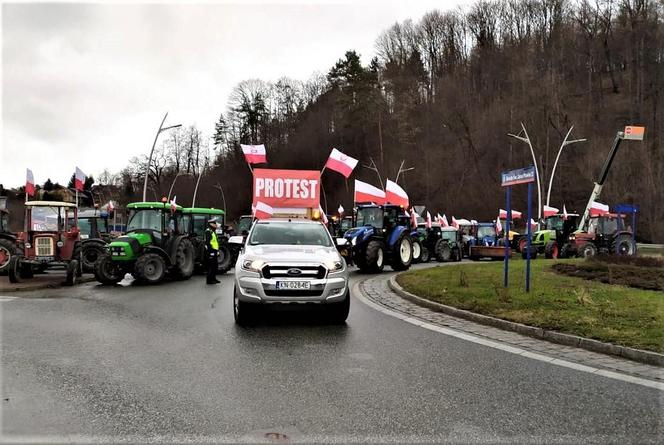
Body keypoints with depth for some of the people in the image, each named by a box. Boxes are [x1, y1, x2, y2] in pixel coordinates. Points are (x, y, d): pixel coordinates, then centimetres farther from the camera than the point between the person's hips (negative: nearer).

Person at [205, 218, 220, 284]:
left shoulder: (213, 232, 20)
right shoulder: (208, 232, -13)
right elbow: (207, 243, -20)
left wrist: (217, 251, 22)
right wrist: (210, 251, -24)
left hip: (214, 251, 10)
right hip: (211, 252, -10)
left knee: (215, 266, 14)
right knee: (211, 266, -7)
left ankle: (213, 278, 23)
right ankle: (209, 280, -3)